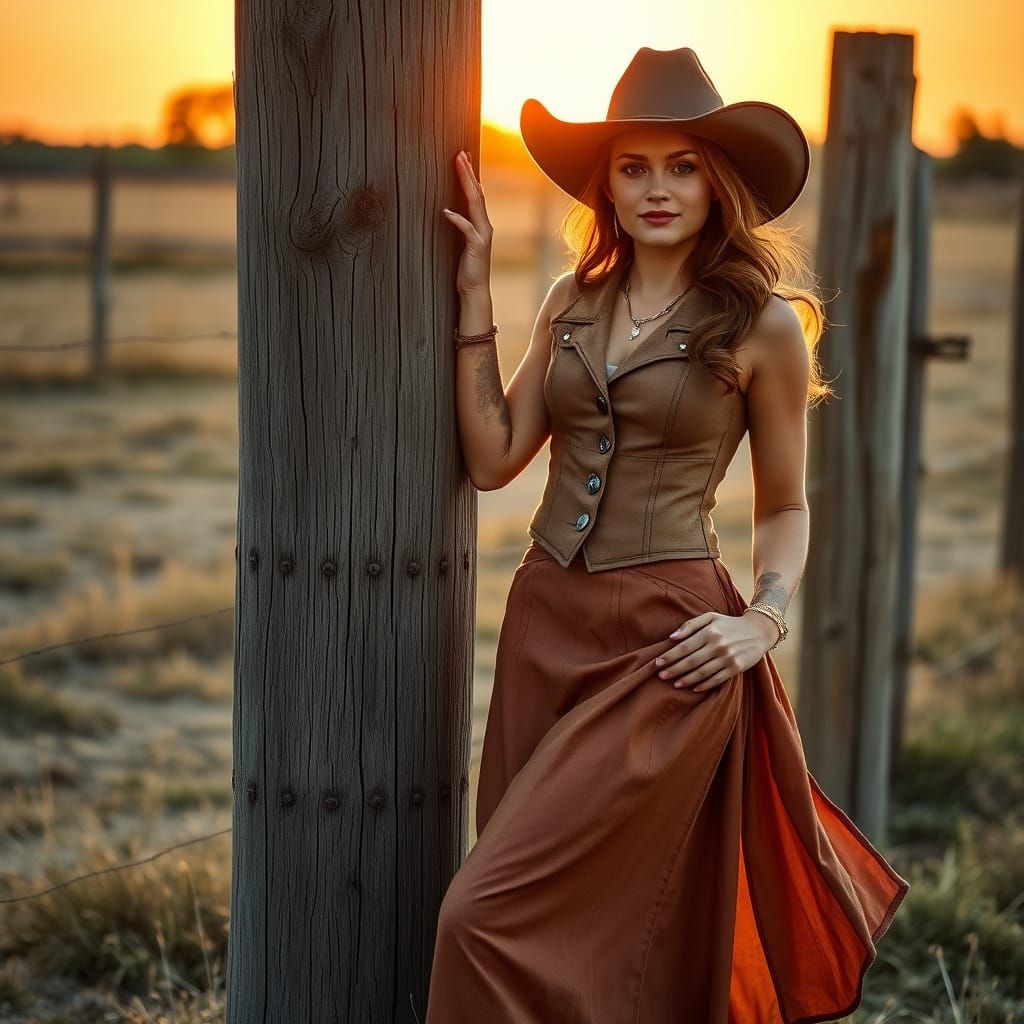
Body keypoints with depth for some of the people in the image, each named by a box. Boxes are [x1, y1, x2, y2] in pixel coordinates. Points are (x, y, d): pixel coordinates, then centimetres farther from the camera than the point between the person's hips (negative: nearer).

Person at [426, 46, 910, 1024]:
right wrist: (474, 293, 2)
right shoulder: (573, 301, 10)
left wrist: (760, 623, -12)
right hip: (545, 621, 6)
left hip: (664, 643, -5)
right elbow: (493, 457, 2)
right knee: (565, 914, 12)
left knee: (494, 918, -11)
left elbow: (785, 508, 5)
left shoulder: (764, 323, -3)